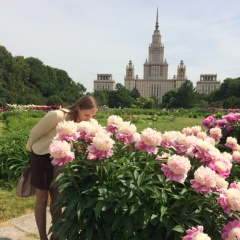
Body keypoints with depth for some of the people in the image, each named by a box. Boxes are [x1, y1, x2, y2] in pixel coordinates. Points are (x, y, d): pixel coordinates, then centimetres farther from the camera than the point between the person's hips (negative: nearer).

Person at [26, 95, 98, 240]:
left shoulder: (83, 122, -14)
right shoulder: (57, 116, -31)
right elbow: (35, 133, -15)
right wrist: (30, 148, 1)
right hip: (41, 157, -5)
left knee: (56, 197, 12)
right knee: (42, 198, 6)